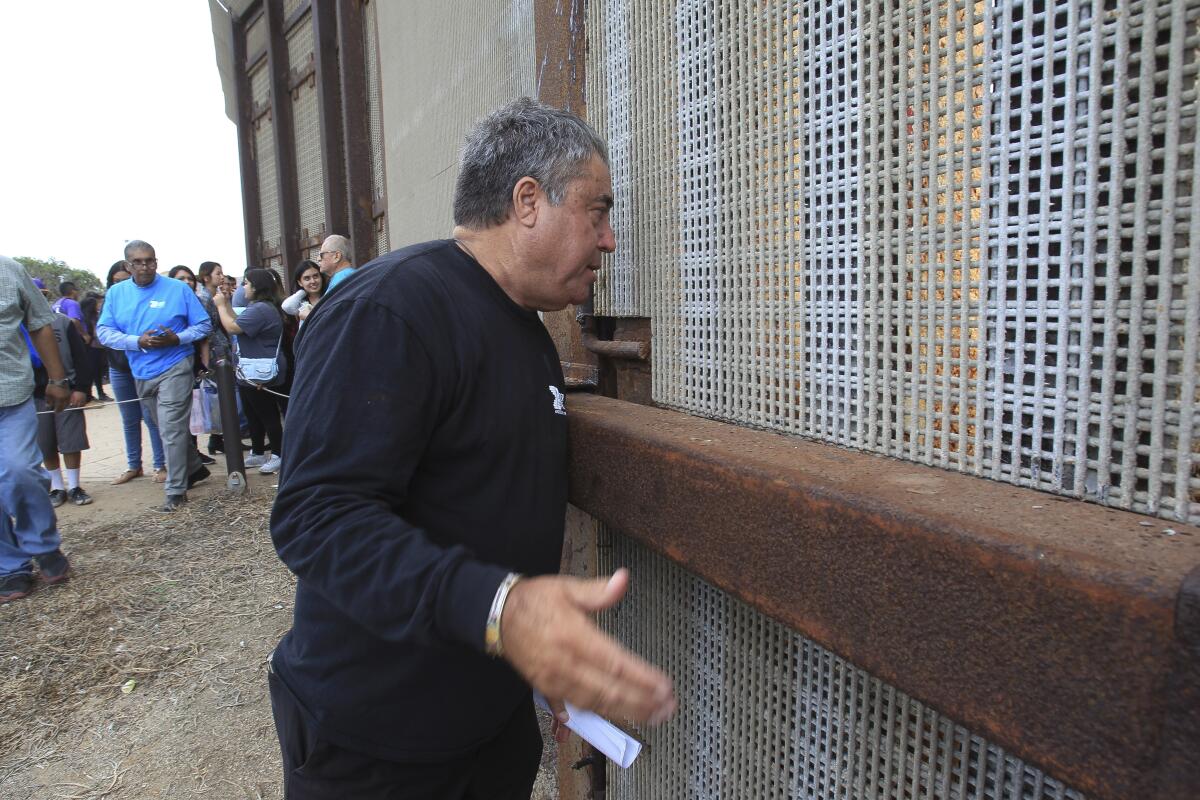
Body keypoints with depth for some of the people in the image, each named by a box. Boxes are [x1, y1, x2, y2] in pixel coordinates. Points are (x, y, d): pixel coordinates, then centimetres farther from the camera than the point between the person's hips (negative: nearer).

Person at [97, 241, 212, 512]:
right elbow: (104, 331, 1)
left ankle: (176, 491, 0)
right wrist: (138, 342, -15)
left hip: (174, 369, -5)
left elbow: (203, 325, -1)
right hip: (141, 373, 5)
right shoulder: (116, 293, 7)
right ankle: (194, 468, 36)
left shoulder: (178, 289, -3)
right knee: (170, 429, 17)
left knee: (172, 430, -9)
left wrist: (177, 338, -19)